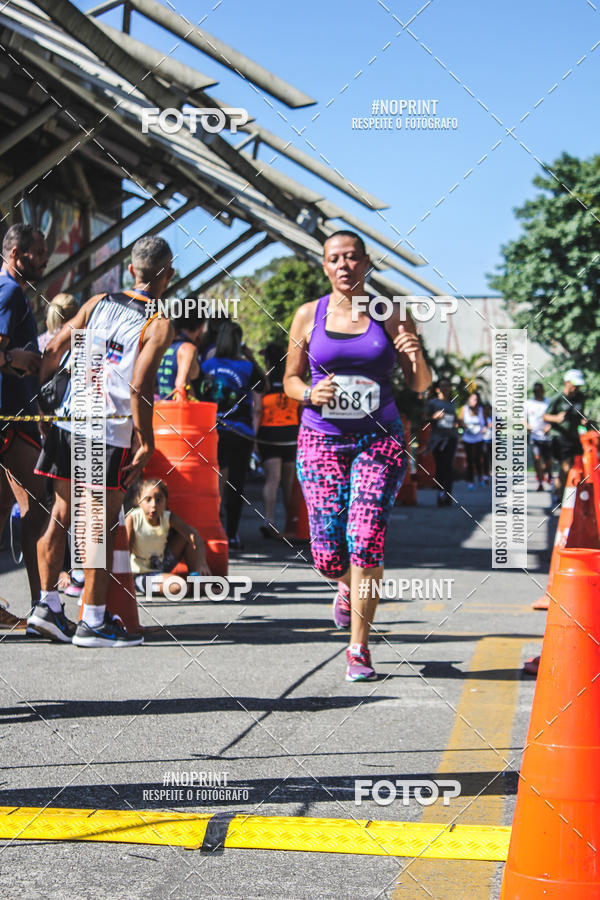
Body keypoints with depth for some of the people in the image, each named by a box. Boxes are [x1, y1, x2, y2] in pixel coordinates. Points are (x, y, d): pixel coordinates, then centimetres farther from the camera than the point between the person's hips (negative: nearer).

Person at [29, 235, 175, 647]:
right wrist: (146, 442, -10)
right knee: (102, 526, 1)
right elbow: (140, 387, -15)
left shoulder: (98, 303, 10)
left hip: (69, 420, 5)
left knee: (62, 515, 14)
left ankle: (48, 604, 15)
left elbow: (53, 351, 9)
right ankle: (93, 622, 5)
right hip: (113, 432, -5)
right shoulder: (159, 324, -6)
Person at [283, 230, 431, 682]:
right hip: (321, 440, 1)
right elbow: (290, 378, 12)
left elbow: (420, 385, 5)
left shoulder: (392, 315, 2)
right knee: (329, 555, -3)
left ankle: (359, 650, -3)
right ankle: (347, 584, 36)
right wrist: (310, 394, -10)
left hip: (380, 441, -1)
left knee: (365, 542, -16)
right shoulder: (308, 315, 4)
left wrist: (417, 357, -16)